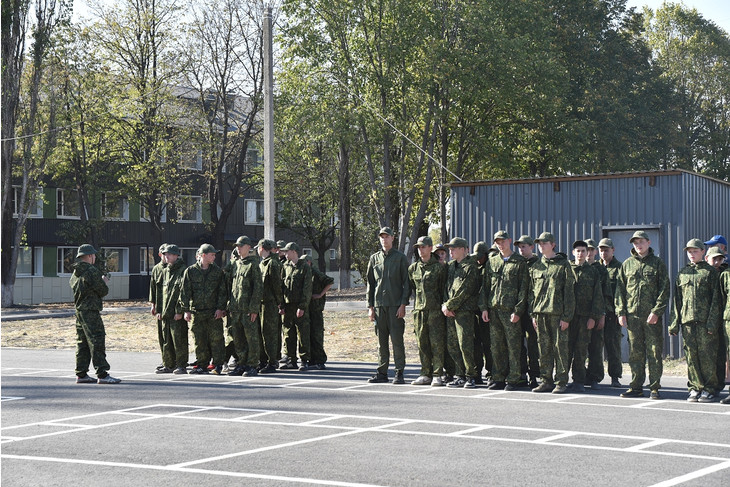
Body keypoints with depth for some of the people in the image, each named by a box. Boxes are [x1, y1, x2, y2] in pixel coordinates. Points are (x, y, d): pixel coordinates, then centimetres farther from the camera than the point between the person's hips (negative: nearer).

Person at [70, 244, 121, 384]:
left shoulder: (75, 274, 14)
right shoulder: (92, 272, -14)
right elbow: (103, 291, -11)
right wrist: (104, 282, 11)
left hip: (79, 311, 9)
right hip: (91, 312, -9)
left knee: (82, 344, 12)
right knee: (97, 343, -9)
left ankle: (81, 374, 14)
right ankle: (102, 375, -12)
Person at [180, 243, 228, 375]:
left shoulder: (218, 271, 6)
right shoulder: (190, 271, 3)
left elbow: (222, 291, 5)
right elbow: (185, 291, 3)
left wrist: (220, 308, -4)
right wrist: (186, 310, -3)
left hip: (214, 312, 0)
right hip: (197, 312, 0)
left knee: (216, 338, -4)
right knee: (199, 340, 4)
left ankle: (218, 365, 3)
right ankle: (202, 365, 13)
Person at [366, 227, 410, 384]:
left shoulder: (401, 258, 3)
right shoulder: (374, 258, 14)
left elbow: (406, 283, -1)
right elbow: (370, 283, 15)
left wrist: (403, 305, -9)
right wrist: (370, 306, 8)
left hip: (396, 305, -4)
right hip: (379, 305, 4)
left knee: (397, 339, -5)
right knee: (381, 340, 6)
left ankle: (399, 373, -1)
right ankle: (382, 372, 11)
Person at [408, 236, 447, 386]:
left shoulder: (440, 267, 0)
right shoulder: (413, 268, 12)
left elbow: (444, 289, 1)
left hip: (435, 310, -4)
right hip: (419, 310, 4)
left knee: (437, 343, -5)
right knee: (422, 344, 5)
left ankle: (437, 375, -1)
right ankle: (426, 374, 12)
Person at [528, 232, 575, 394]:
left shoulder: (563, 265, -1)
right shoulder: (536, 267, 14)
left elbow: (569, 293, -4)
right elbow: (531, 291, 17)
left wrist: (566, 317, -10)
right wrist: (533, 314, 8)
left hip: (558, 313, -5)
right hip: (540, 313, 5)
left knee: (560, 347, -3)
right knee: (544, 348, 6)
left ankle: (561, 382, 1)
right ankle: (546, 381, 13)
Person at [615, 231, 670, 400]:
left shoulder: (658, 263, 4)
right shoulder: (627, 264, 13)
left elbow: (664, 289, -2)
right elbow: (620, 289, 12)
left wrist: (656, 311, -11)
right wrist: (621, 312, 2)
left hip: (652, 316, -3)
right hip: (632, 316, 3)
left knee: (654, 352, -2)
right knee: (635, 353, 6)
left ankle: (655, 388, 3)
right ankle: (636, 387, 12)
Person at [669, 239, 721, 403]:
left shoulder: (710, 272, 4)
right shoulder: (682, 273, 16)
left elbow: (715, 299, -1)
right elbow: (676, 300, 16)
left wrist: (712, 322, -10)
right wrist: (674, 323, 8)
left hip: (705, 321, -4)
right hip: (687, 321, 4)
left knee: (707, 355, -4)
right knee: (691, 356, 4)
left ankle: (709, 389, 2)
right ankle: (695, 388, 10)